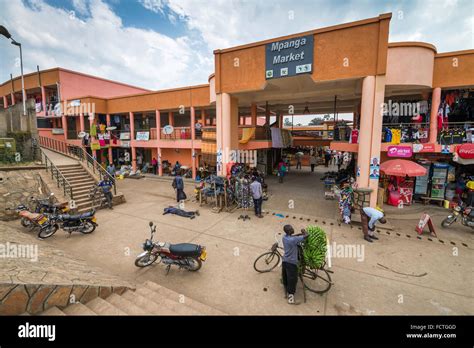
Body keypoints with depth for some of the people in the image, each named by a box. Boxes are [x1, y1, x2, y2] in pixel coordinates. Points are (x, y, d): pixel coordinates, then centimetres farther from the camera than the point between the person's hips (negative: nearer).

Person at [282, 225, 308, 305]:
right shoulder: (293, 240, -27)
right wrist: (303, 231, -1)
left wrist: (300, 233, 9)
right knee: (292, 280, 7)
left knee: (285, 279, 21)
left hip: (285, 261, 7)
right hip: (291, 262, -7)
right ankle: (291, 299, 19)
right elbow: (306, 235, -22)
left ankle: (286, 294, 39)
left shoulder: (284, 237, -4)